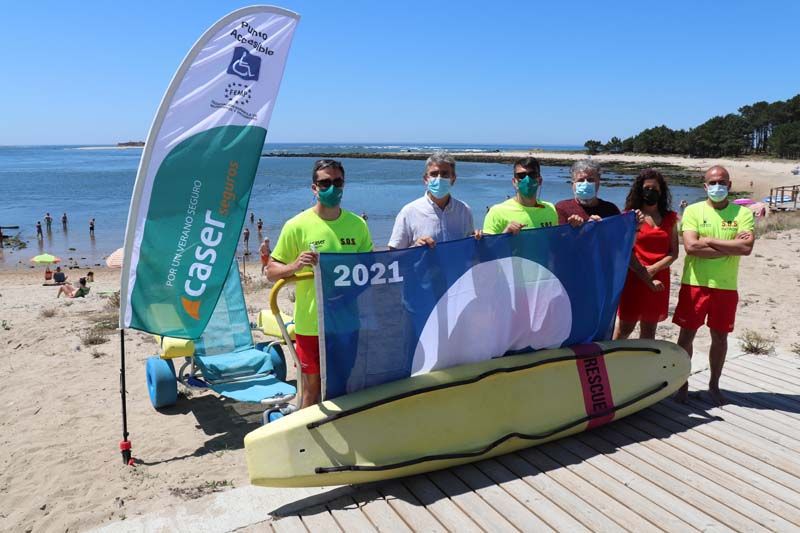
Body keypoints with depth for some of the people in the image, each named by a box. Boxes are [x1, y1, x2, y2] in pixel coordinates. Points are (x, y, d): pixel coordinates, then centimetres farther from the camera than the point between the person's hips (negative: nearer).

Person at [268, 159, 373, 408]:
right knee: (312, 387, 9)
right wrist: (295, 266, -24)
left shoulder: (358, 224, 3)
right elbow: (271, 272, -4)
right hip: (311, 324, -3)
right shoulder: (297, 225, -7)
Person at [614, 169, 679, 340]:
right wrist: (646, 279, -14)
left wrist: (653, 269, -12)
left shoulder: (670, 218, 10)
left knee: (649, 329, 11)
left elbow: (674, 252, 6)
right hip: (634, 278, -4)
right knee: (624, 328, -2)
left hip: (659, 280, 4)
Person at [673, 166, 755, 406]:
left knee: (720, 337, 12)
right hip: (694, 284, -1)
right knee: (687, 335, 5)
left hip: (726, 286, 1)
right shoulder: (693, 211, -1)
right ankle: (682, 383, 21)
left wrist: (709, 241, -14)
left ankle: (714, 385, 29)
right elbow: (690, 246, -16)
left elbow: (747, 247, -14)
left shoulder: (742, 213, 2)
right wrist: (730, 246, -14)